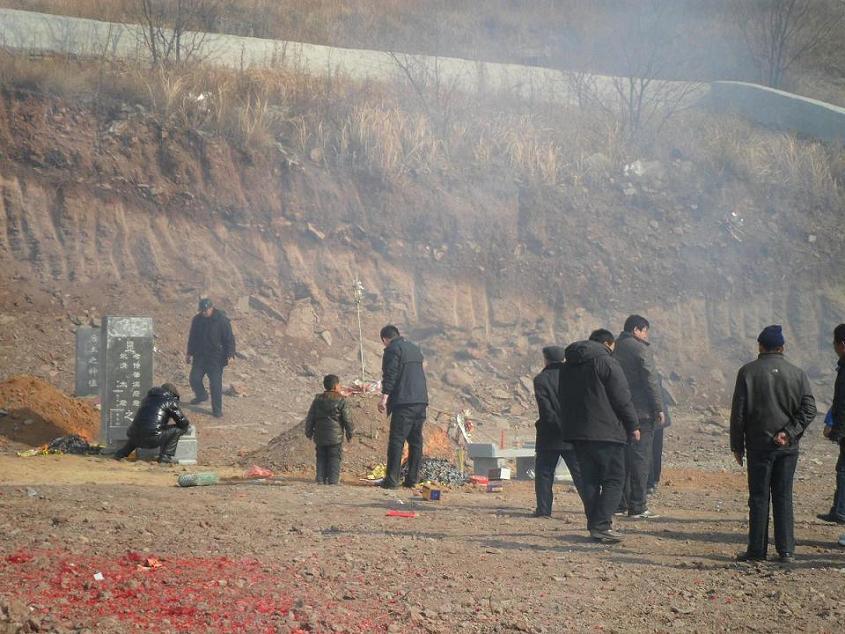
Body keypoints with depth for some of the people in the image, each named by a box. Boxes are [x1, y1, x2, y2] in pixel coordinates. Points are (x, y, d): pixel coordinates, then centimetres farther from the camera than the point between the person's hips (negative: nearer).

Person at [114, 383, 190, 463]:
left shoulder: (148, 397, 24)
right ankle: (165, 457, -1)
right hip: (153, 439, -8)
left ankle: (121, 453, 26)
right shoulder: (170, 400, 4)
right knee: (177, 429, 5)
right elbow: (182, 423, 3)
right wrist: (186, 424, 28)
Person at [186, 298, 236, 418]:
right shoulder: (197, 319, 3)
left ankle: (217, 409, 4)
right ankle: (201, 396, 36)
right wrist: (189, 353, 17)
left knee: (215, 384, -5)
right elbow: (192, 338, 15)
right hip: (199, 356, 5)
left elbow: (229, 338, -11)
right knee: (194, 379, 6)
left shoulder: (222, 320, -12)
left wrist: (230, 354, -19)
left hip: (216, 358, -5)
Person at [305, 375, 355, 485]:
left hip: (320, 437, 4)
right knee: (334, 460, 0)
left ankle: (321, 481, 5)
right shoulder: (341, 401, -7)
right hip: (335, 437, -4)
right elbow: (347, 419, -5)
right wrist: (349, 433, 7)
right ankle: (333, 481, -5)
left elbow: (310, 418, 8)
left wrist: (309, 432, 18)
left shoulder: (318, 400, 6)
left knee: (321, 459, 11)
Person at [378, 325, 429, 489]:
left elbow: (390, 375, -14)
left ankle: (392, 479, -12)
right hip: (421, 401, 8)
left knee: (396, 440, -8)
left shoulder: (392, 350, -5)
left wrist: (384, 397, -17)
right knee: (416, 441, 10)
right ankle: (412, 479, 11)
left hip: (404, 402, -8)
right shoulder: (414, 349, 22)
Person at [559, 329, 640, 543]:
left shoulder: (568, 366, 16)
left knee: (589, 480, 11)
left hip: (576, 432, 7)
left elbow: (564, 400, 21)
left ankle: (594, 525, 9)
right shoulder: (606, 362, -8)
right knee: (614, 479, -3)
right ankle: (601, 525, -14)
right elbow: (622, 398, -10)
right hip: (606, 432, -7)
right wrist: (633, 425, -1)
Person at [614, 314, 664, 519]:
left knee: (623, 457, 13)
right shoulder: (641, 349, -9)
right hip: (641, 411, -7)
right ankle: (637, 506, -7)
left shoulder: (614, 349, 12)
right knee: (641, 458, -5)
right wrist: (659, 408, -9)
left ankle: (620, 503, 14)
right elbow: (651, 381, -13)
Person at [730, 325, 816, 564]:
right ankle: (786, 550, 8)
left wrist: (737, 445, 2)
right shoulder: (797, 374, 3)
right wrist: (789, 432, -8)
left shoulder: (748, 372, -4)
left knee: (759, 498, 3)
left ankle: (757, 550, 5)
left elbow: (738, 411, -4)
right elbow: (809, 409, -5)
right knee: (784, 497, 9)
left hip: (759, 445, -2)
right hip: (788, 446, 2)